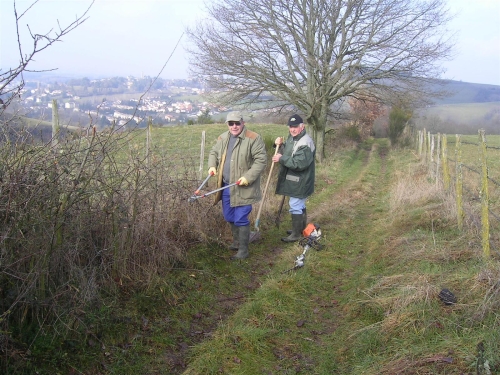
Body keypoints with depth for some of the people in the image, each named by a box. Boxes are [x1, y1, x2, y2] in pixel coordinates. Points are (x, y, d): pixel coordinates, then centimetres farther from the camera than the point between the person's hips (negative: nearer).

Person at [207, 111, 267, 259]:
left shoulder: (253, 139, -12)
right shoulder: (223, 138, 9)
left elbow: (261, 160, -15)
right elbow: (214, 152, 23)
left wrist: (248, 177, -22)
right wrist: (212, 166, 3)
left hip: (242, 188, -7)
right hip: (226, 186, 7)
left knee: (241, 219, -4)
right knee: (229, 217, 18)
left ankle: (243, 250, 10)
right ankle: (237, 241, 40)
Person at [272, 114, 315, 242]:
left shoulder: (305, 144, -23)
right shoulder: (292, 138, 9)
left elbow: (299, 164, -30)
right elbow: (287, 154, 20)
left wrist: (281, 159, -25)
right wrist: (279, 145, 1)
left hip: (299, 182, -10)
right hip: (293, 180, 10)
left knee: (295, 207, -3)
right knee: (300, 205, 21)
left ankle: (296, 234, 7)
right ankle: (302, 229, 36)